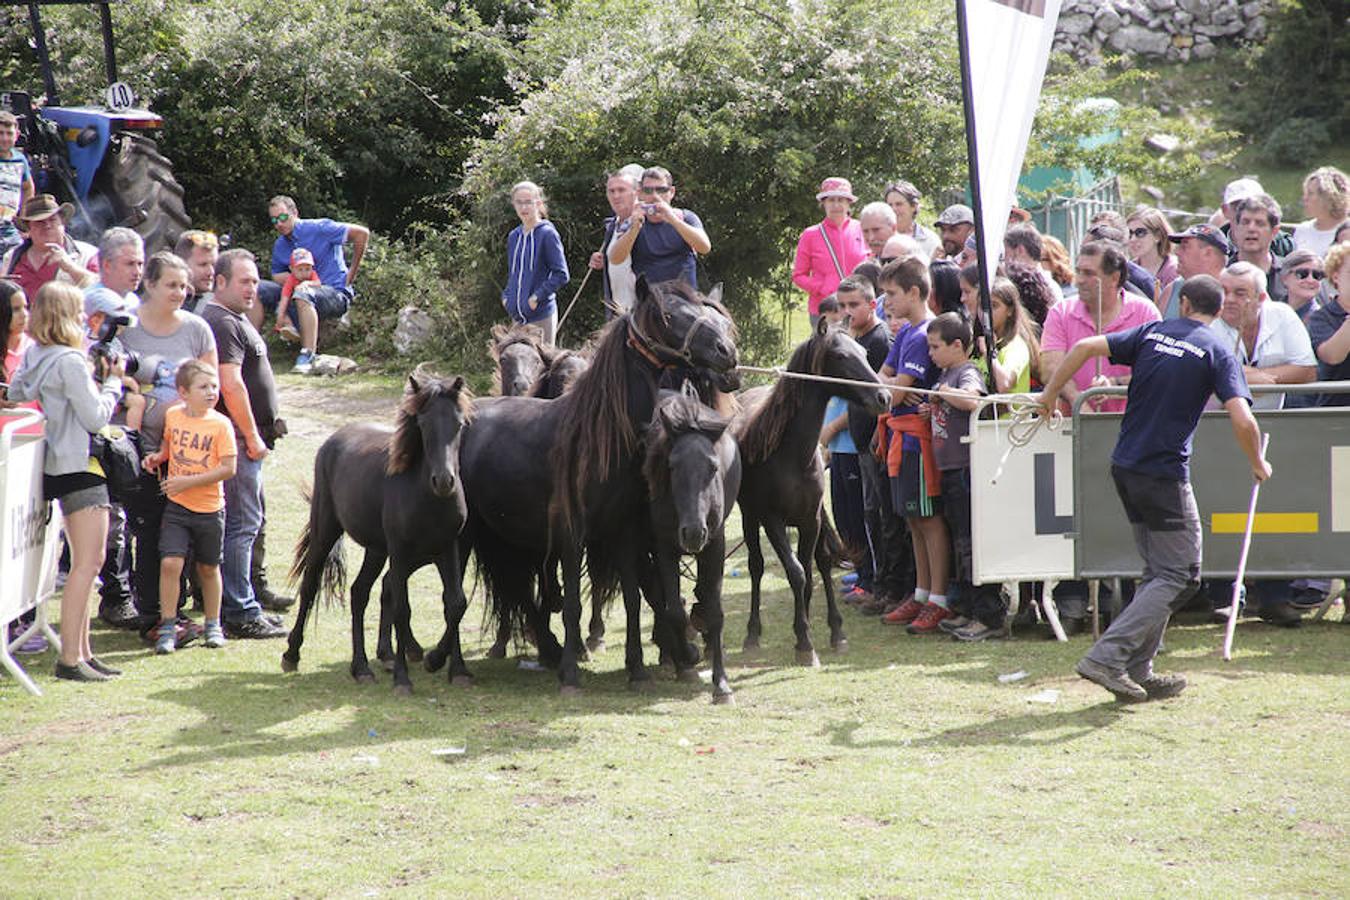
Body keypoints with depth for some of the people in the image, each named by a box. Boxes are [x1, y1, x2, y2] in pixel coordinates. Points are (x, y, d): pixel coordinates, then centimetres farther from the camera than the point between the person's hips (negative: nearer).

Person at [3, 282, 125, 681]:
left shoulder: (34, 358, 8)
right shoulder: (69, 362, -18)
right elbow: (96, 416, -17)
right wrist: (112, 382, -1)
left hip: (60, 466, 10)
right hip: (80, 466, -10)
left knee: (86, 562, 15)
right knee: (87, 562, -9)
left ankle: (82, 651, 17)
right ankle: (70, 658, -12)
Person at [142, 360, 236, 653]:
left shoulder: (220, 425, -10)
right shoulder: (172, 416, -1)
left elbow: (228, 468, -13)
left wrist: (188, 481, -19)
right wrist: (158, 457, 0)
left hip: (209, 508, -1)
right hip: (176, 507, 1)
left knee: (208, 568, 13)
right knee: (170, 563, -12)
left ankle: (213, 625, 30)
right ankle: (167, 627, -4)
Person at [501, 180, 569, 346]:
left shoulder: (547, 234, -7)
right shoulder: (514, 236, 12)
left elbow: (561, 274, -11)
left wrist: (538, 296, -16)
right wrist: (506, 296, 7)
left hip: (541, 315, -6)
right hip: (517, 315, 6)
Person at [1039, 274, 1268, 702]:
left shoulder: (1152, 332, 8)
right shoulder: (1217, 351, -5)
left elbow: (1085, 346, -2)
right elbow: (1242, 420, -16)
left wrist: (1049, 394, 8)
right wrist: (1258, 466, 1)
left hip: (1124, 469, 6)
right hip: (1164, 474, -6)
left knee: (1160, 570, 17)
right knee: (1179, 576, 0)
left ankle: (1138, 672, 12)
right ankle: (1107, 657, -13)